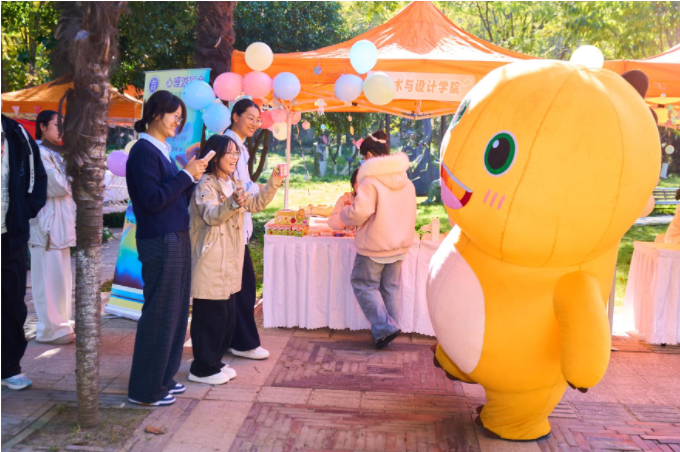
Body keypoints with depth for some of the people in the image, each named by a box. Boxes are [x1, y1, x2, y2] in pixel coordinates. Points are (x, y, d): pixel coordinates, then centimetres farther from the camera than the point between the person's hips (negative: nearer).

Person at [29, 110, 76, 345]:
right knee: (49, 278, -5)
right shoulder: (39, 154, -13)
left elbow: (64, 187, 19)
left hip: (59, 223, 10)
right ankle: (50, 329, 2)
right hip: (47, 224, -10)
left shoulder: (52, 154, 18)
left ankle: (59, 323, 23)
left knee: (59, 277, 14)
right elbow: (60, 187, -20)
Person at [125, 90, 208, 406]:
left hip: (177, 240, 9)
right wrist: (186, 175, -15)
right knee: (159, 314, -2)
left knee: (176, 312, 15)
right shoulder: (143, 151, -12)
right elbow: (153, 200, -20)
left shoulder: (162, 151, 15)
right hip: (159, 243, -9)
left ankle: (163, 378, 28)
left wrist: (192, 176, 3)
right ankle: (145, 390, 11)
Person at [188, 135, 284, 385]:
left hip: (230, 259, 9)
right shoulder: (206, 184, -12)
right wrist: (232, 204, -43)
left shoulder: (234, 184, 16)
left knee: (228, 313, 14)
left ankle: (214, 362, 27)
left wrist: (272, 185, 8)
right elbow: (211, 216, -25)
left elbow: (255, 205, 21)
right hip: (211, 260, -9)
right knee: (210, 315, -3)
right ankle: (203, 368, 9)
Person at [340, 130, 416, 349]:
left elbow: (360, 212, -23)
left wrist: (344, 213, -4)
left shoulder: (371, 180, -17)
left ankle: (384, 328, -2)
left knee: (364, 284, 6)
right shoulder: (406, 181, 7)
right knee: (389, 287, 15)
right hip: (399, 244, 7)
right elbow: (407, 213, 13)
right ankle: (390, 326, 21)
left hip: (375, 245, -7)